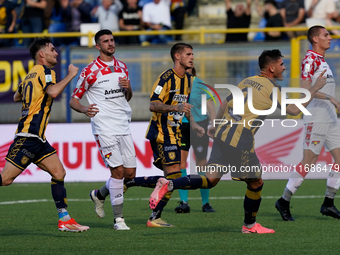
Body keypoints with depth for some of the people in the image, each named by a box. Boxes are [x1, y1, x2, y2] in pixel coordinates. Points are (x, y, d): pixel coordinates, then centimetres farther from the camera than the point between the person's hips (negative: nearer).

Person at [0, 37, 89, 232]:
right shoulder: (44, 71, -6)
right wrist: (70, 75, -14)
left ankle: (65, 220, 3)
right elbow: (53, 92, -26)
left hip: (37, 139, 10)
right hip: (29, 134, -10)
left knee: (59, 173, 4)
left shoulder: (32, 74, 20)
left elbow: (17, 97, 36)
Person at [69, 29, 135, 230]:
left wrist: (128, 88, -1)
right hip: (104, 128, -6)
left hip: (124, 126, 6)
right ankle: (119, 219, -6)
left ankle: (99, 195, 30)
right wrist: (84, 109, -23)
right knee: (118, 170, -13)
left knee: (130, 173, 4)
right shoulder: (90, 71, -5)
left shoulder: (122, 67, 13)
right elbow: (73, 100, -1)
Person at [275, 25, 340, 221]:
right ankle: (285, 201, 0)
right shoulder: (310, 59, -11)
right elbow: (305, 89, -22)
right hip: (316, 118, -9)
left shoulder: (322, 60, 19)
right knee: (309, 162, -8)